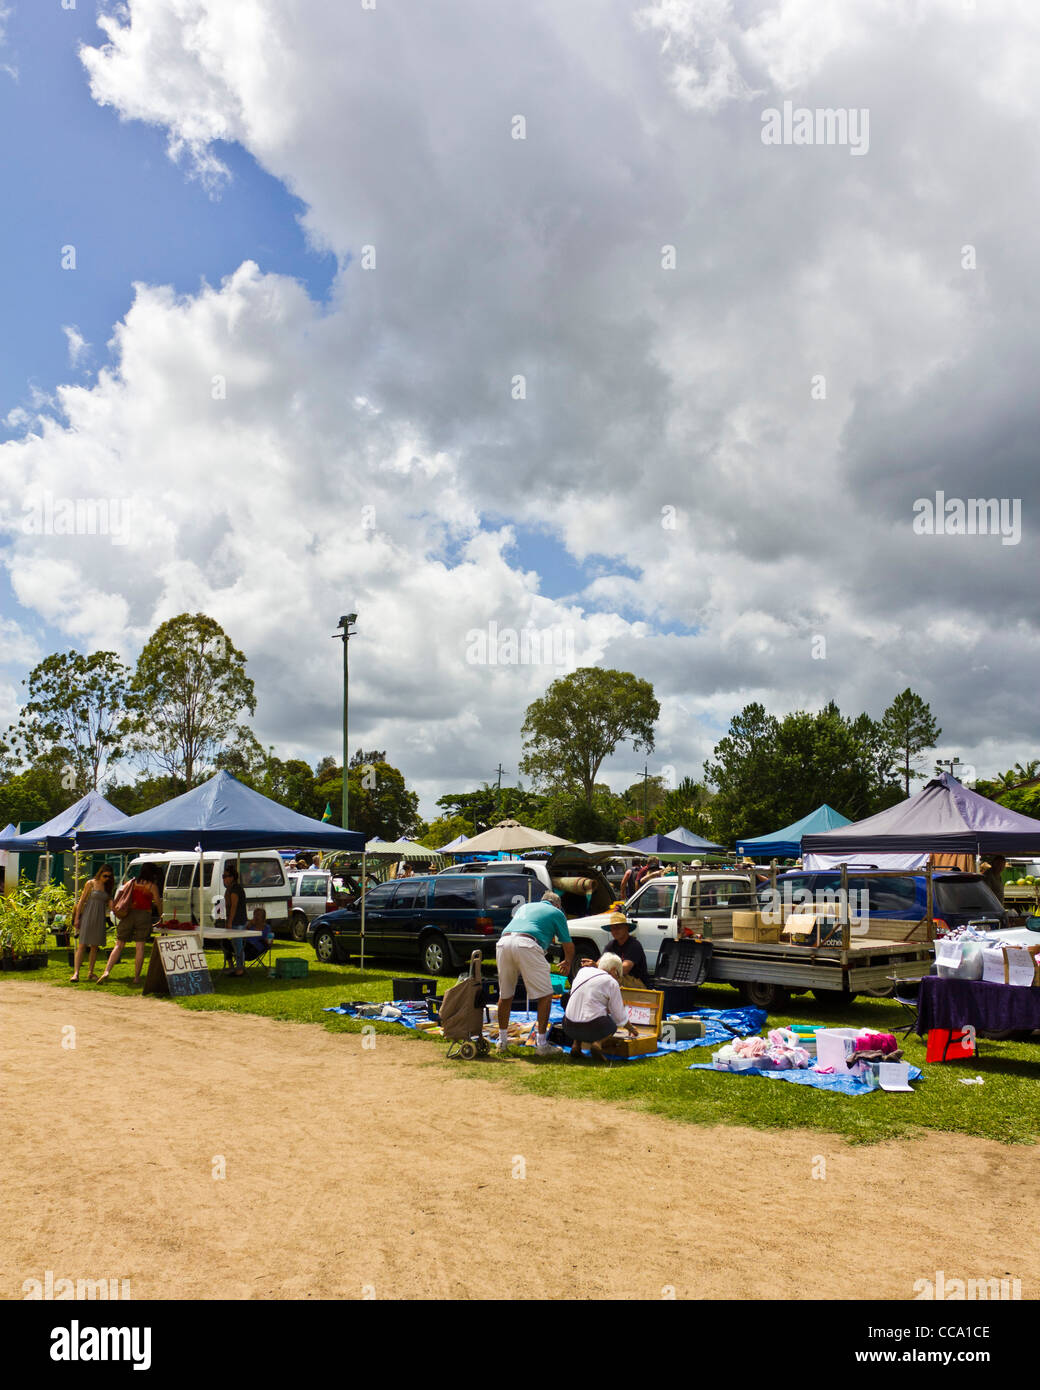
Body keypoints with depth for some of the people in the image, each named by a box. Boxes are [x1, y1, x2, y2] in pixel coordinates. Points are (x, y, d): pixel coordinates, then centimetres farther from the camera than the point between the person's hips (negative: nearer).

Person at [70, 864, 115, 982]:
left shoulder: (108, 887, 11)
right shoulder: (91, 883, -2)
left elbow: (109, 901, 10)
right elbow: (81, 901, -1)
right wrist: (77, 918, -5)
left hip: (100, 919, 4)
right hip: (88, 916, -4)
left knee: (95, 946, 6)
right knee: (82, 945, -10)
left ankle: (90, 972, 13)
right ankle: (76, 973, -14)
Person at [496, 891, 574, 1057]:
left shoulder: (525, 906, 37)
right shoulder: (556, 913, 23)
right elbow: (568, 946, 26)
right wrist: (567, 963, 47)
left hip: (503, 941, 6)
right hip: (526, 944, -6)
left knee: (505, 995, 19)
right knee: (545, 995, 4)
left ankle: (502, 1041, 27)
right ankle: (541, 1044, 2)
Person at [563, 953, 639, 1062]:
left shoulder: (583, 971, 10)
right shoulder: (612, 983, -2)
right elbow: (620, 1017, 5)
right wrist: (631, 1028, 24)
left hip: (568, 1028, 5)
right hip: (592, 1029, -5)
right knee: (613, 1023, 25)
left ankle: (576, 1044, 14)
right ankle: (597, 1042, -6)